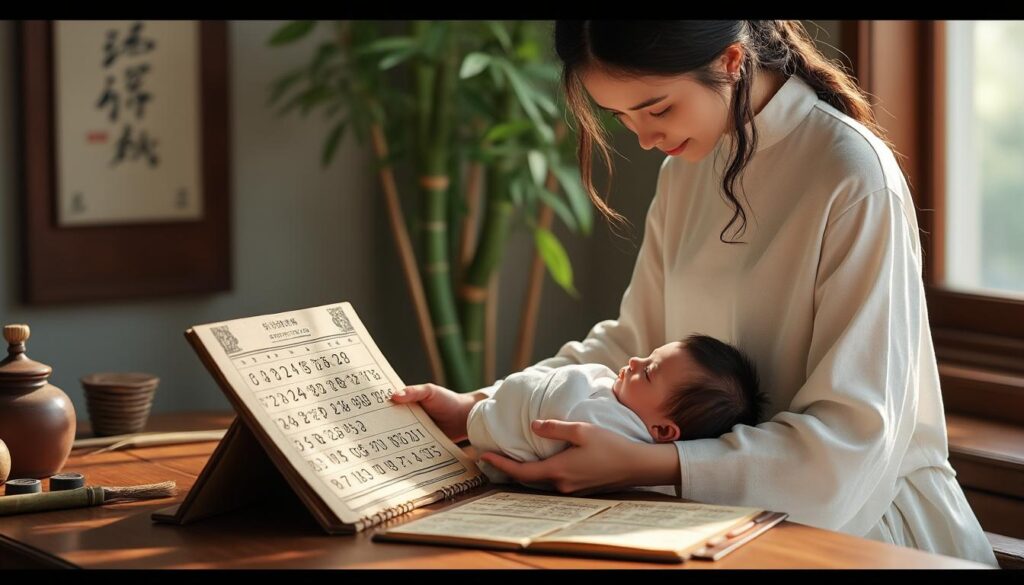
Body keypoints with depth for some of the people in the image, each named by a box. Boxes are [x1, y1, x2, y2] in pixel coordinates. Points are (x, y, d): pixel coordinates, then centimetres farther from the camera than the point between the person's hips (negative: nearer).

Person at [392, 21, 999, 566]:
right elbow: (635, 343, 13)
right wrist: (478, 409, 1)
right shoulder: (687, 170, 5)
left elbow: (851, 438, -21)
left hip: (860, 518, -6)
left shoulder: (856, 178, -19)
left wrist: (643, 466, -28)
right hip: (742, 510, 6)